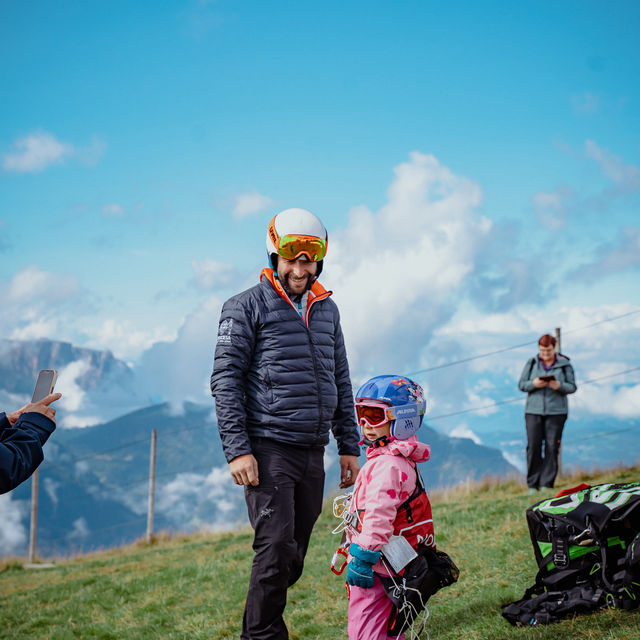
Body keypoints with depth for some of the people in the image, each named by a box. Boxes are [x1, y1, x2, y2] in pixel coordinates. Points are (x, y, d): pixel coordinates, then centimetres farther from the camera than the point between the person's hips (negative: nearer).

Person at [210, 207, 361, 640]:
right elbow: (226, 381, -7)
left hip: (313, 452, 6)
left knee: (294, 558, 9)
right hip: (268, 449, -6)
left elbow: (340, 382, 20)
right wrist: (237, 450, -14)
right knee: (277, 548, -12)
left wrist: (350, 447, 15)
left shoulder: (327, 309, 15)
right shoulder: (247, 307, -2)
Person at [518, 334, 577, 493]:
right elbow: (521, 384, 7)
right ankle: (533, 484, 3)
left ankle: (547, 483, 1)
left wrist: (560, 386, -17)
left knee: (552, 447, -4)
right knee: (533, 447, -4)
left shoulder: (565, 364, 4)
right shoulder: (531, 363, 7)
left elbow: (572, 387, 3)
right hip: (533, 411, 1)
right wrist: (533, 384, -13)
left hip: (556, 412, -1)